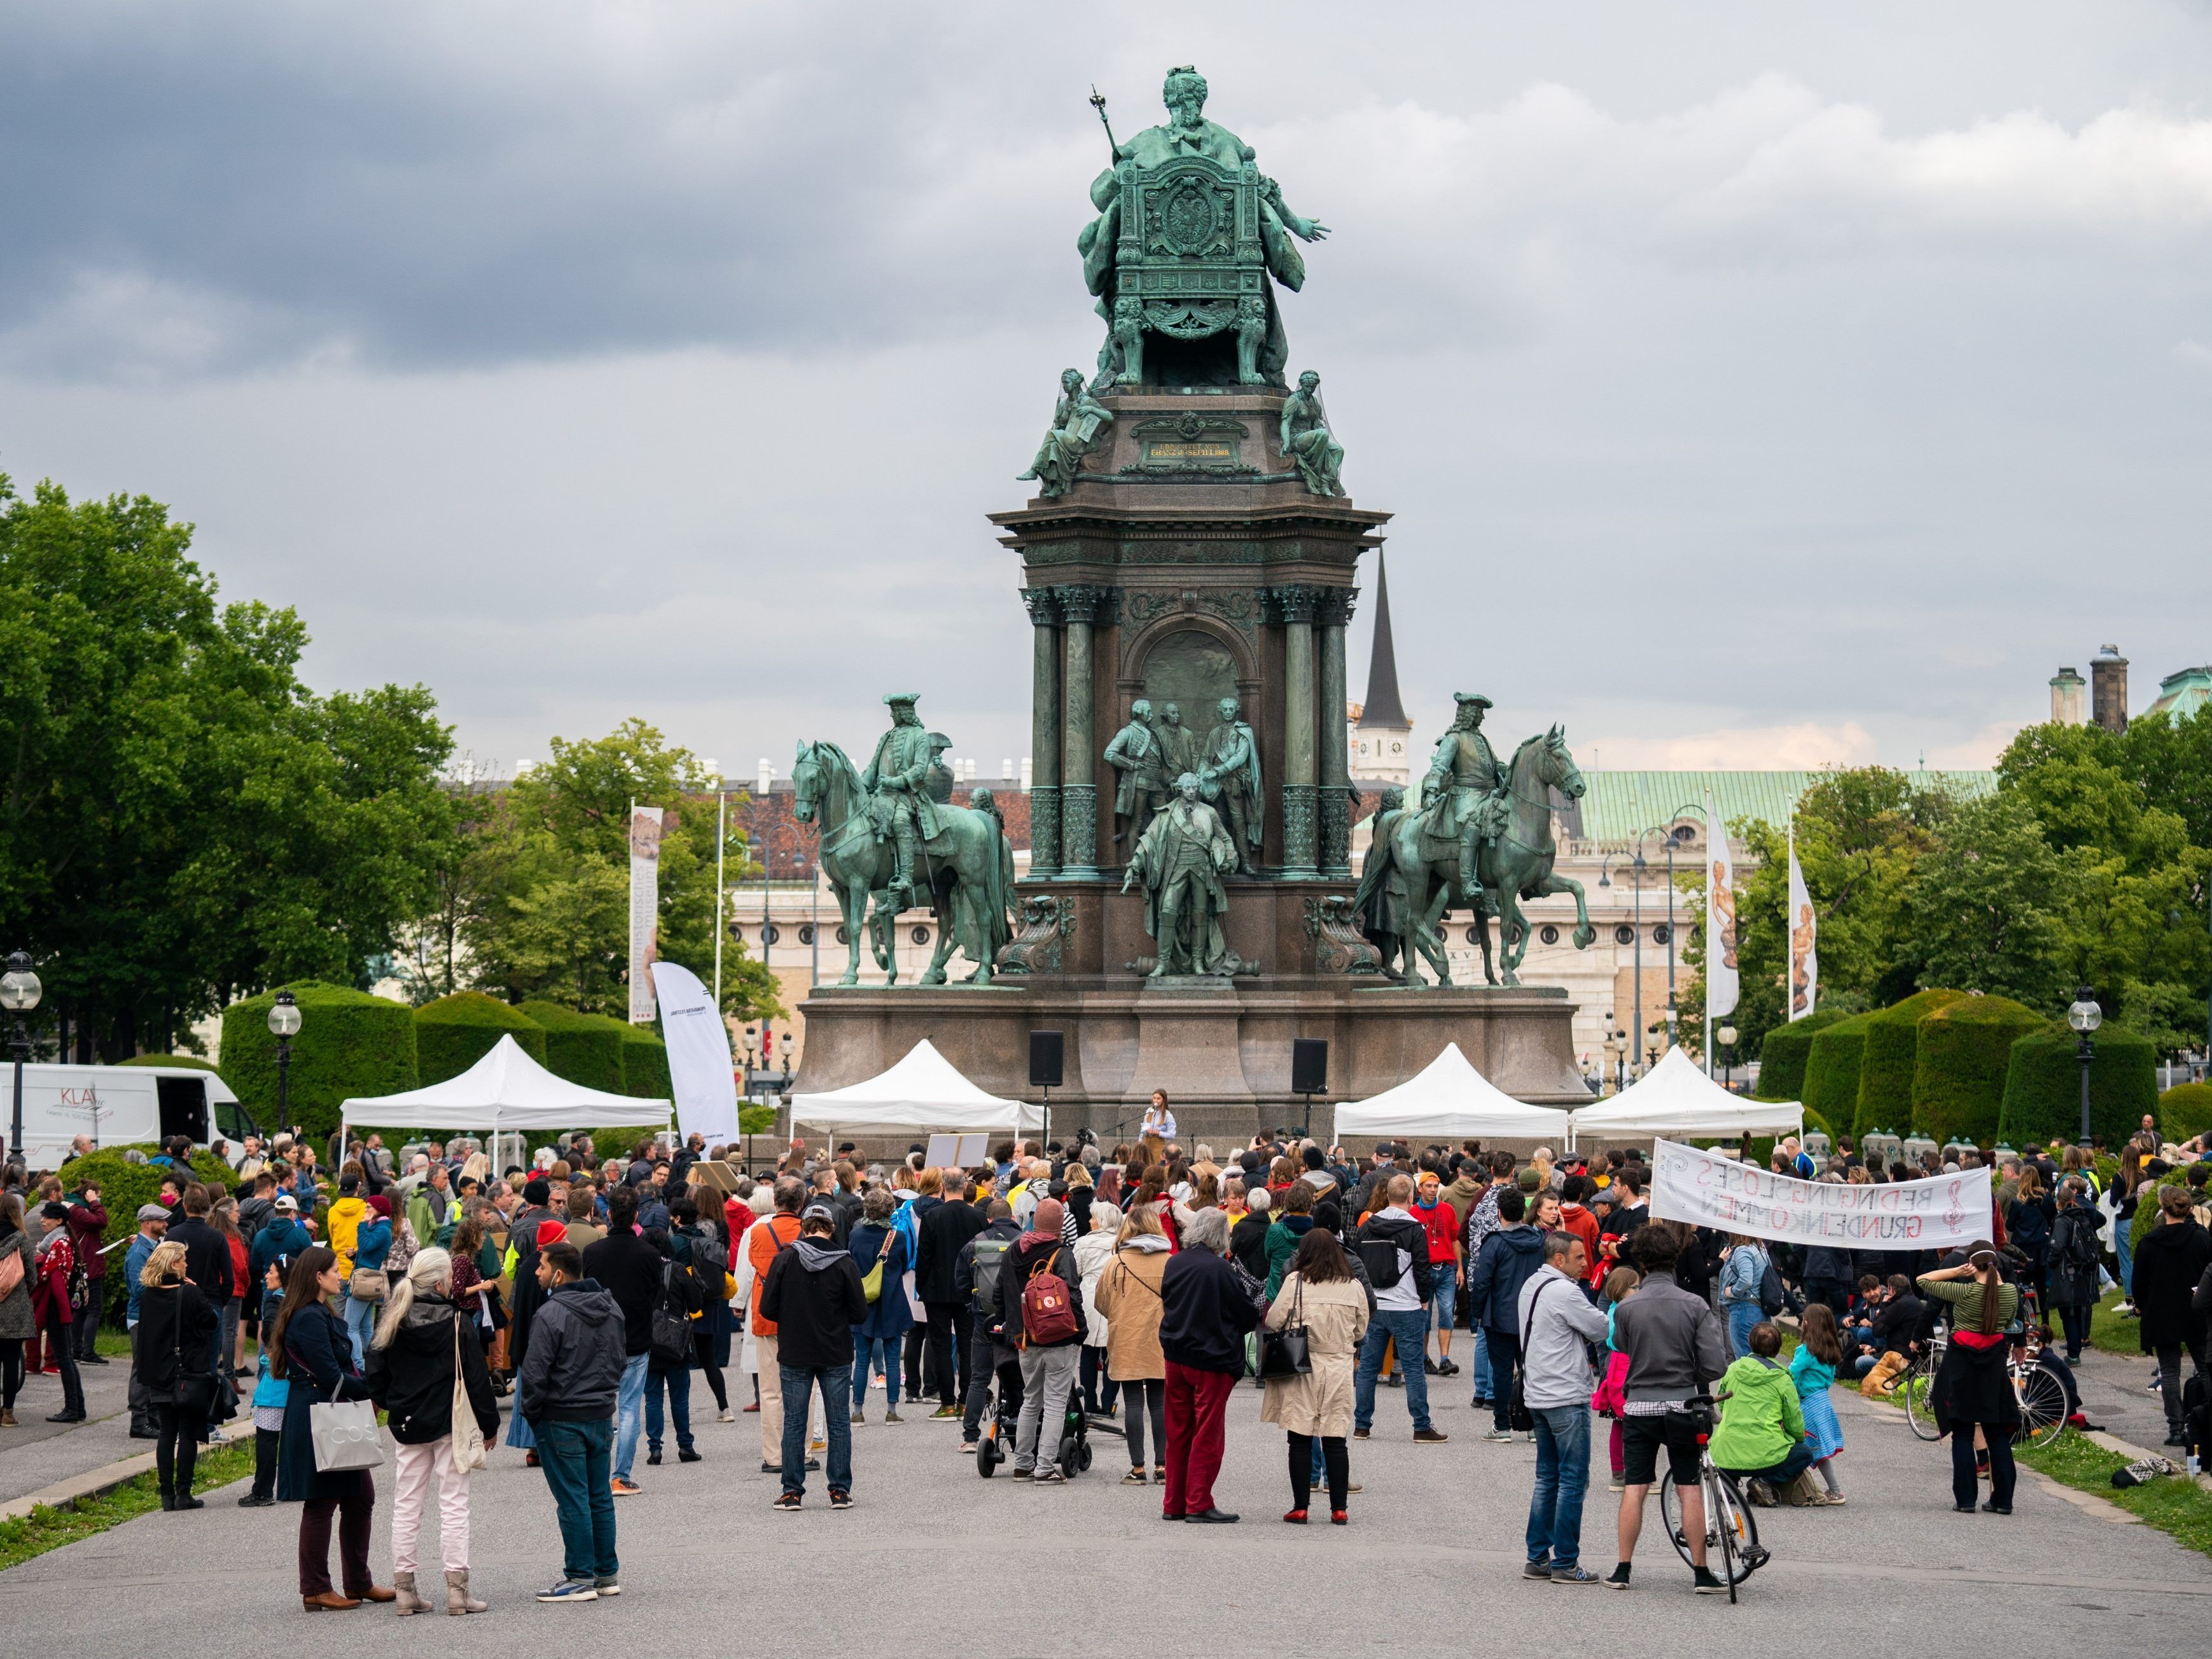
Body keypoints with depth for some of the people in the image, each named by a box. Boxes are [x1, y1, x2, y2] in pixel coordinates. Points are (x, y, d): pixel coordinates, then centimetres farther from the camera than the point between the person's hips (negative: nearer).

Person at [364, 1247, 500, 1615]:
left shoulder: (390, 1322, -1)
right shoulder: (457, 1323, -12)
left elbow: (376, 1376, 6)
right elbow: (476, 1378, -9)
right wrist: (489, 1424, 2)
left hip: (407, 1424, 4)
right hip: (450, 1425, -4)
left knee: (406, 1507, 9)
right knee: (454, 1505, 1)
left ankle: (403, 1588, 8)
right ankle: (457, 1589, -2)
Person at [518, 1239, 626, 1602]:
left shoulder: (552, 1315, -18)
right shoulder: (610, 1309, 7)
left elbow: (534, 1374, -17)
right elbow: (621, 1361, 17)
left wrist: (529, 1410, -2)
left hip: (562, 1421, -7)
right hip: (603, 1416, 7)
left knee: (572, 1501, -2)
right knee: (600, 1497, 13)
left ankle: (581, 1578, 0)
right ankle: (607, 1574, 18)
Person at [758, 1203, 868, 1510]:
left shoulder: (785, 1260, -8)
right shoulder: (844, 1264, -8)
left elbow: (768, 1308, -6)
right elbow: (860, 1313, -5)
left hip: (794, 1355, 0)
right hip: (836, 1356, 0)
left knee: (794, 1424, 7)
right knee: (839, 1423, 9)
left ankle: (792, 1492, 8)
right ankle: (840, 1491, 10)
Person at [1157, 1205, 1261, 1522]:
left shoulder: (1174, 1264, 0)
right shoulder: (1218, 1269, -17)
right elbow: (1246, 1313, -9)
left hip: (1175, 1357, 6)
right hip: (1212, 1359, -6)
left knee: (1178, 1433, 13)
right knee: (1207, 1435, 2)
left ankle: (1174, 1503, 17)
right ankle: (1199, 1504, 1)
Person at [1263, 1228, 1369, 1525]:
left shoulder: (1295, 1282, -8)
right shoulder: (1354, 1286, 1)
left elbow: (1273, 1321, -5)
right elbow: (1361, 1331, 11)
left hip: (1301, 1367, -2)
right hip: (1339, 1369, 2)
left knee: (1300, 1441, 4)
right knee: (1335, 1442, 8)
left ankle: (1300, 1507, 4)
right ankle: (1339, 1508, 9)